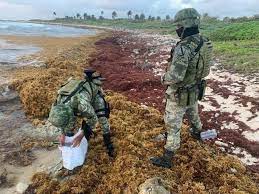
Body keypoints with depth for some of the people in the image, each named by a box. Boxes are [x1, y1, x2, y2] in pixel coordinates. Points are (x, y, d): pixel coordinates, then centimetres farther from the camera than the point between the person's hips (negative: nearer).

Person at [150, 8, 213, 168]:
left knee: (173, 125, 3)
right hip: (195, 90, 8)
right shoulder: (205, 43, -4)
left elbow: (175, 76, -34)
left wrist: (164, 78, -13)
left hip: (179, 94, -8)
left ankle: (167, 159, 17)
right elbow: (205, 69, 8)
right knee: (192, 114, 33)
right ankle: (197, 133, 62)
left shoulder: (183, 48, -32)